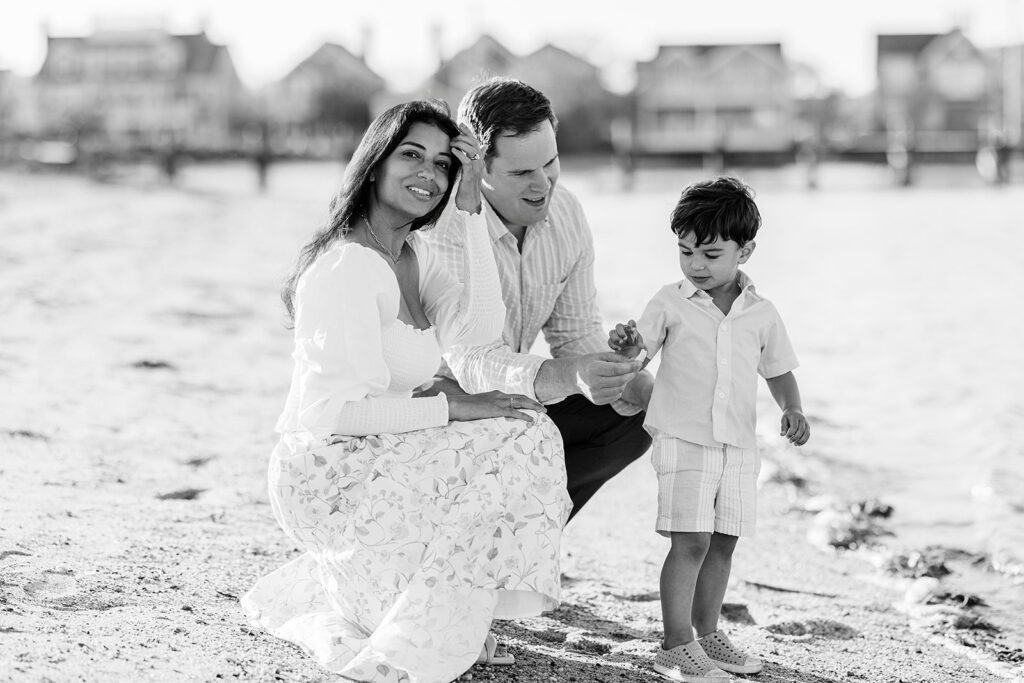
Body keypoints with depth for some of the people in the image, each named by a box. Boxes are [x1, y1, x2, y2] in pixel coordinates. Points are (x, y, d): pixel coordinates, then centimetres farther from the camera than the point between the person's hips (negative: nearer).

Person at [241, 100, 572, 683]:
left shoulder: (414, 253, 11)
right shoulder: (348, 266, -19)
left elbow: (480, 327, -5)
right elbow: (339, 411, -23)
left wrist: (473, 211, -8)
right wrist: (453, 408, -21)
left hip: (377, 465, 9)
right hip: (333, 477, -9)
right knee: (521, 441, -15)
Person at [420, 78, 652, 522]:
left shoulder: (565, 211, -8)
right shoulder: (442, 225, -31)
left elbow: (576, 331, 1)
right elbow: (473, 361, -38)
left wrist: (626, 382, -21)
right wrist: (566, 376, -57)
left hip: (512, 390, 7)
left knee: (635, 417, -5)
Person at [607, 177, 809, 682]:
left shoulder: (761, 313, 6)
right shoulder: (671, 303, -2)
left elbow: (778, 370, 15)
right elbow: (640, 348, -8)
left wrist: (791, 408, -2)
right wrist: (625, 343, -31)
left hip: (738, 445, 4)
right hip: (682, 438, -4)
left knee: (723, 542, 11)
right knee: (691, 540, -10)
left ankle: (707, 635, 27)